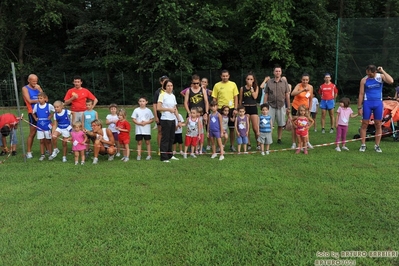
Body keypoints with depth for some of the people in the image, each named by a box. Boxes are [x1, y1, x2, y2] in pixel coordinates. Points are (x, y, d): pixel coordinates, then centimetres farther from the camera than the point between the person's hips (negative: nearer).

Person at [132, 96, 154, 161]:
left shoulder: (148, 110, 1)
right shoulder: (136, 110, 2)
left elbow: (152, 120, 3)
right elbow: (134, 120, 1)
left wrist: (146, 122, -14)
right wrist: (139, 123, -15)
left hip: (147, 130, 0)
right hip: (139, 130, 1)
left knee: (148, 142, 5)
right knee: (139, 142, 6)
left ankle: (149, 155, 12)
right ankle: (139, 155, 12)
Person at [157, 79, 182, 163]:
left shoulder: (173, 96, 12)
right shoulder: (162, 95, -8)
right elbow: (158, 108, -16)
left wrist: (179, 120, 11)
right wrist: (169, 109, -14)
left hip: (172, 120, 7)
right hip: (165, 120, -7)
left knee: (171, 138, 11)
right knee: (165, 138, -4)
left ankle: (170, 155, 23)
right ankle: (164, 157, 3)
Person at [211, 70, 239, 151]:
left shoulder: (233, 84, 4)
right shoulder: (217, 85, 2)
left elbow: (236, 97, 4)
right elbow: (214, 98, 4)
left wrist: (235, 109, -4)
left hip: (231, 109, 1)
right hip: (220, 109, -1)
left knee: (232, 128, 6)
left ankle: (232, 145, 18)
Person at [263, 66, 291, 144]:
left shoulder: (284, 82, 4)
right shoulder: (269, 82, 3)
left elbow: (287, 95, 6)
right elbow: (266, 95, 4)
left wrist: (288, 107, 5)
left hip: (281, 106, 1)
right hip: (271, 106, -1)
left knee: (281, 124, 7)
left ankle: (279, 139, 21)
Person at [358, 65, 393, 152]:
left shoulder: (381, 76, -1)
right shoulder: (364, 80, -2)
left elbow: (391, 81, -20)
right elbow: (361, 94, 0)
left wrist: (383, 71, -17)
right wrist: (359, 107, -3)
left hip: (378, 103, 1)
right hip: (367, 103, -1)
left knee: (378, 125, 4)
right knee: (364, 124, -1)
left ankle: (377, 146, 13)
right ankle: (363, 145, 8)